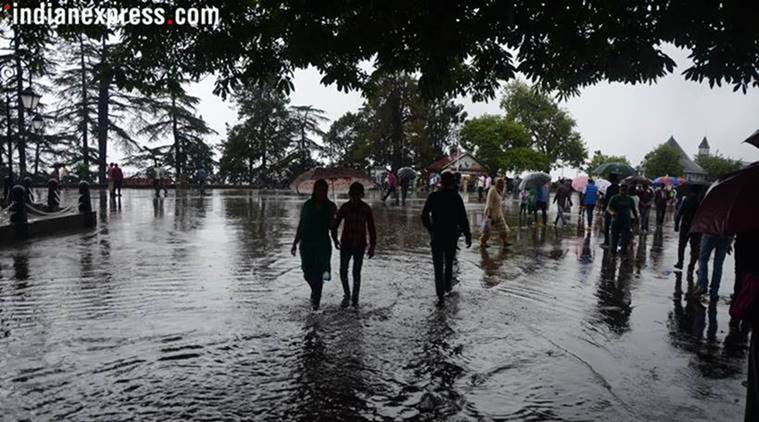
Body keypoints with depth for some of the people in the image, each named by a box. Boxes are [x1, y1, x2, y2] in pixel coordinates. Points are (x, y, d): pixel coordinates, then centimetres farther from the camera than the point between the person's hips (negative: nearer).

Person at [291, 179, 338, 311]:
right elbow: (301, 226, 10)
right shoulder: (307, 205, 4)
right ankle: (315, 291, 34)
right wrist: (295, 244, 10)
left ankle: (316, 300, 11)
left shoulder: (330, 206, 1)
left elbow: (333, 227, 4)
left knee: (318, 273, -3)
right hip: (307, 243, 2)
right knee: (308, 273, 3)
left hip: (323, 244, -1)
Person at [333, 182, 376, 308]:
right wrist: (335, 239, 8)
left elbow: (371, 228, -2)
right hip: (346, 244, 1)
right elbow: (336, 224, 8)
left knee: (356, 273, 4)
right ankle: (347, 295, 19)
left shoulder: (366, 209, -6)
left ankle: (354, 298, 19)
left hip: (360, 245, -1)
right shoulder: (345, 207, -3)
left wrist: (372, 246, -4)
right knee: (343, 271, -2)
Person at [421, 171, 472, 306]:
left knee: (438, 266, 1)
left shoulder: (433, 197, -4)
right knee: (449, 263, 21)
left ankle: (441, 296, -5)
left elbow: (424, 216, 0)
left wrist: (430, 229, 15)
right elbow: (463, 218, -10)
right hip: (452, 235, 0)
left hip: (437, 235, 0)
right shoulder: (456, 197, -8)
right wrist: (467, 235, -3)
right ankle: (447, 286, 36)